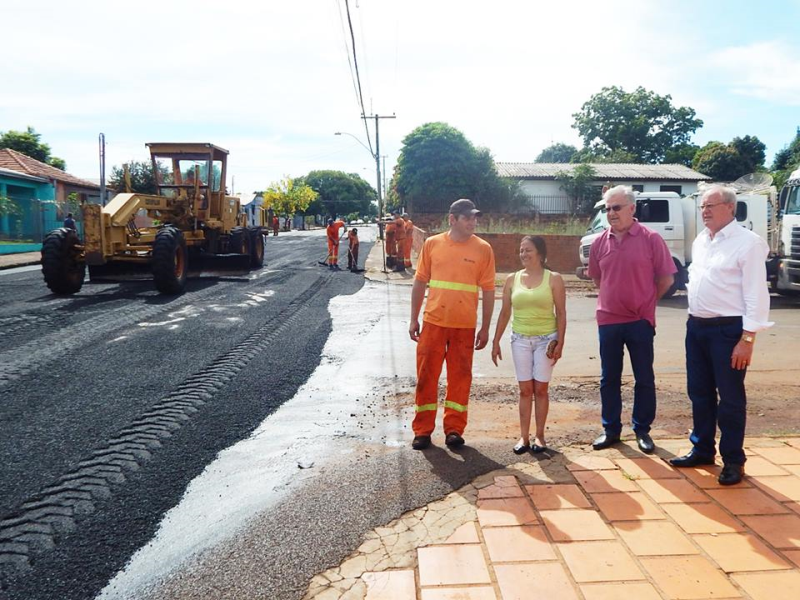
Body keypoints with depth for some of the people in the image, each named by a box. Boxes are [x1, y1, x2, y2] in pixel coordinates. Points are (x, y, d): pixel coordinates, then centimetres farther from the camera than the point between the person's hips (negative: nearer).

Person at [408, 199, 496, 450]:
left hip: (465, 326, 0)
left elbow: (488, 290, 2)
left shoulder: (483, 249, -1)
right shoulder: (432, 244, 2)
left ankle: (454, 429, 21)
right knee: (426, 376, 5)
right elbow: (420, 282, 7)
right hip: (433, 322, 1)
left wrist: (485, 328, 0)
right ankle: (422, 430, 18)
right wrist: (414, 319, 5)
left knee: (460, 377, 7)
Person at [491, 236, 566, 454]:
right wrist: (496, 342, 6)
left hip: (546, 339, -2)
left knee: (540, 389, 3)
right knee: (525, 389, 4)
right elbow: (505, 313, 8)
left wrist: (560, 342, -9)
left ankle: (539, 435, 14)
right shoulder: (512, 279, 4)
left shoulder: (553, 279, -3)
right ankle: (524, 436, 10)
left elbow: (561, 313, -3)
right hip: (520, 339, 2)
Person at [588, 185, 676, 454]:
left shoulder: (651, 239, -7)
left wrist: (645, 301, 7)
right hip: (608, 321, 3)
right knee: (609, 379, 11)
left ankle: (642, 430, 22)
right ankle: (611, 429, 23)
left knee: (644, 379, 8)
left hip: (640, 321, -3)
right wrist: (614, 299, 12)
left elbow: (666, 279, -2)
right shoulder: (600, 242, 3)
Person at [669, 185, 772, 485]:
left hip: (728, 330, -7)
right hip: (696, 326, 7)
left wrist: (748, 339, -19)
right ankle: (702, 450, 30)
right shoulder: (700, 241, 11)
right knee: (699, 393, 15)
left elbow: (757, 295, -15)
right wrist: (695, 318, 16)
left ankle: (733, 460, 17)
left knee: (730, 398, 3)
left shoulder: (748, 243, -12)